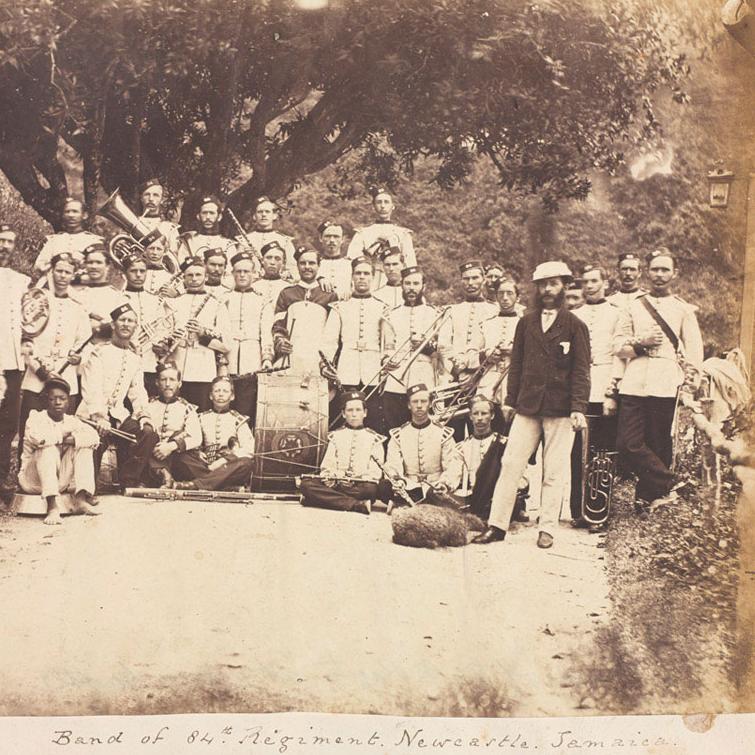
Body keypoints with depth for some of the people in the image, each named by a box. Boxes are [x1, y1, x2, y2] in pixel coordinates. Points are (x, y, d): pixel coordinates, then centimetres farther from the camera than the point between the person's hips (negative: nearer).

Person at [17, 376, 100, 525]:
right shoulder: (37, 418, -6)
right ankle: (52, 506, -38)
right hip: (34, 480, -4)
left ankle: (80, 499, -23)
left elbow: (94, 437, -12)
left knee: (83, 446, -11)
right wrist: (62, 435, -16)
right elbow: (36, 437, -30)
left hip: (63, 481, 4)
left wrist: (72, 439, -24)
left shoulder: (72, 421, 6)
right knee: (49, 448, -29)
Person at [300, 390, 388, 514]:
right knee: (306, 484, -28)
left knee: (372, 488, -38)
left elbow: (375, 471, 1)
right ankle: (359, 505, -35)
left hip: (362, 487, -2)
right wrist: (328, 479, -14)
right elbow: (327, 465, 10)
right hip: (335, 485, 2)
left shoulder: (375, 439, 13)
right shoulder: (335, 436, 21)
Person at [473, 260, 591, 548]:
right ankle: (497, 525, 5)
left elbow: (581, 370, -2)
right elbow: (516, 363, 14)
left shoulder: (575, 325, 2)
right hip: (527, 406, 3)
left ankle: (546, 529, 12)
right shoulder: (526, 322, 12)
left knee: (554, 473, 3)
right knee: (510, 464, 0)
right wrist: (510, 400, 9)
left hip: (560, 409, -3)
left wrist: (579, 408, -10)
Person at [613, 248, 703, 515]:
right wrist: (641, 343, -6)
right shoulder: (633, 307, 17)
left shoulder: (684, 309, 14)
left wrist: (690, 385, -2)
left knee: (658, 446, 0)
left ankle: (646, 495, 14)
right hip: (633, 383, 1)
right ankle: (667, 484, 2)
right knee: (628, 443, -10)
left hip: (665, 385, -1)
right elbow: (618, 347, 11)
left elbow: (694, 351, 9)